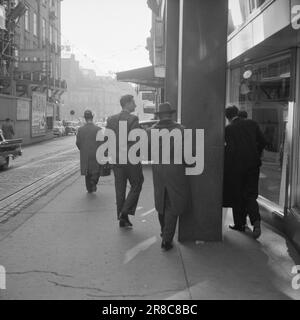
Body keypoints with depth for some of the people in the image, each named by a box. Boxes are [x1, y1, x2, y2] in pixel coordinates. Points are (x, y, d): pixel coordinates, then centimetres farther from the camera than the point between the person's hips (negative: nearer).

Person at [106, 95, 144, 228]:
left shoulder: (111, 119, 6)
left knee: (120, 189, 11)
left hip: (116, 160, 5)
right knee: (136, 186, 11)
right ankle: (126, 211, 0)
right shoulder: (133, 119, -12)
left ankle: (122, 219, 16)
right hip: (131, 159, -5)